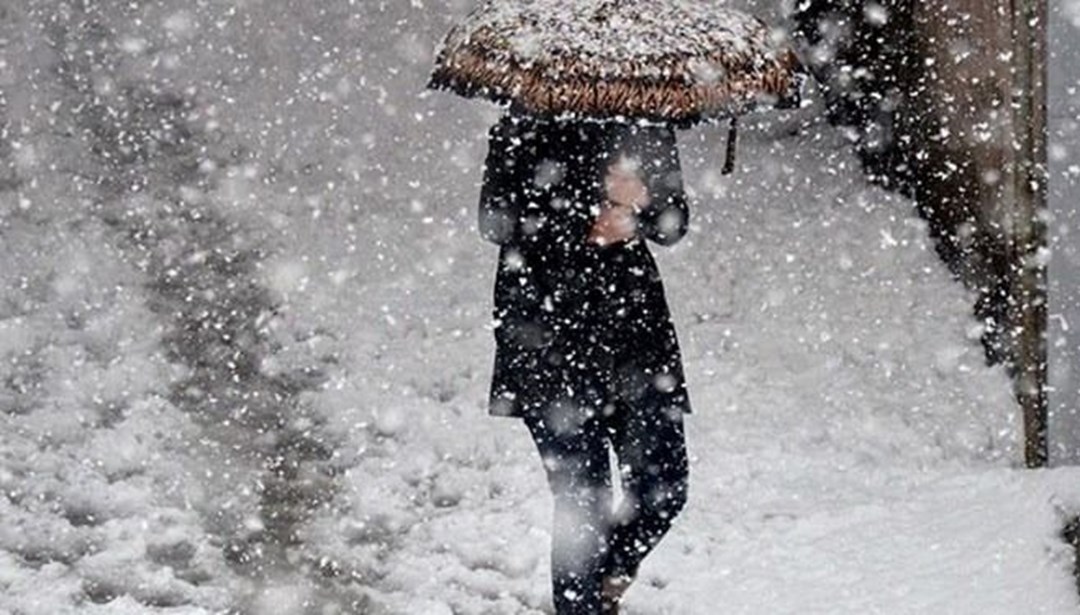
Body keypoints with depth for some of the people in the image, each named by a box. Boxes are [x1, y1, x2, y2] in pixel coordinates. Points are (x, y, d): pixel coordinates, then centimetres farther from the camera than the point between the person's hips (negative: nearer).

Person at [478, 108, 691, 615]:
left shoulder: (646, 123, 9)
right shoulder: (525, 126, -4)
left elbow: (673, 224, 7)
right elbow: (496, 220, -10)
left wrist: (638, 207, -15)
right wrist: (586, 228, -19)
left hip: (634, 315, 5)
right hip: (549, 333, -4)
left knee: (663, 487, 1)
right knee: (582, 503, -6)